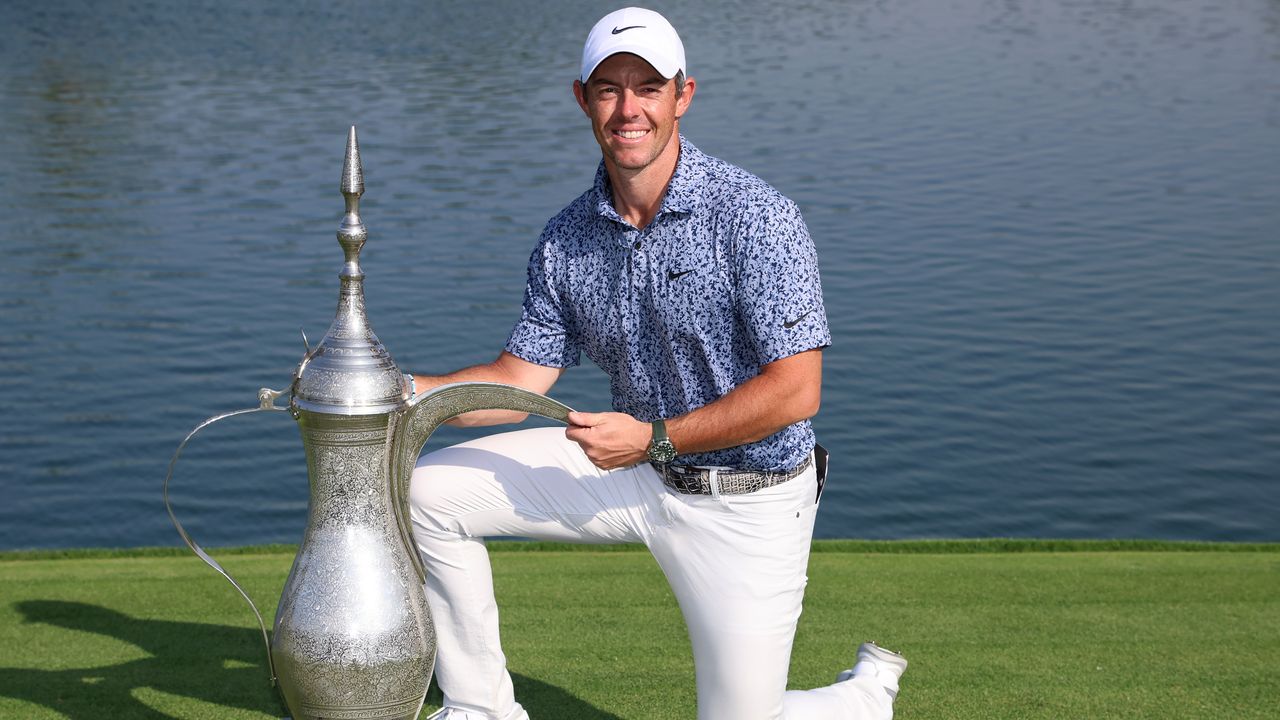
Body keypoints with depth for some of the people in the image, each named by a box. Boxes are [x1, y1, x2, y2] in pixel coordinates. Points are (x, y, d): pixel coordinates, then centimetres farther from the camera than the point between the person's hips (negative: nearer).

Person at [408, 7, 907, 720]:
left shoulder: (754, 215, -21)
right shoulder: (567, 239, -1)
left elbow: (795, 392, -23)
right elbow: (523, 378, 1)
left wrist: (654, 437, -25)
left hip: (748, 503, -6)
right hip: (636, 470, 6)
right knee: (430, 491, -1)